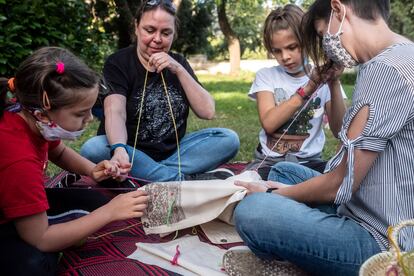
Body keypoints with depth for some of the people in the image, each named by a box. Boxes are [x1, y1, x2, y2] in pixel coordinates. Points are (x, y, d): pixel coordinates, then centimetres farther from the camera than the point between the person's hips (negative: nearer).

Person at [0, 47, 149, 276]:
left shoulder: (29, 117, -14)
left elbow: (59, 152, 11)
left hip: (20, 203, 8)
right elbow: (41, 240, -30)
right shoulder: (18, 160, -38)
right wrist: (110, 212, -28)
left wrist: (92, 170, -9)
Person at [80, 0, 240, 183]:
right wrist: (119, 149, -45)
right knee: (93, 150, -33)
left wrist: (179, 70, -14)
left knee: (228, 139, -16)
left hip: (173, 152, 3)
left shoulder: (178, 62, 7)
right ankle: (183, 180, -27)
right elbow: (115, 112, -24)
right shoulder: (118, 63, -5)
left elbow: (207, 112, -4)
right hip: (131, 154, -3)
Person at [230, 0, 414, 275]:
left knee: (252, 211, -24)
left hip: (381, 241, -10)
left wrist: (272, 195, -5)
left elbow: (340, 184, -19)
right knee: (283, 170, 19)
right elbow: (348, 134, 19)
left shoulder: (386, 69, -22)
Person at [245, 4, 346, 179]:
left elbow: (339, 131, -6)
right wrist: (308, 87, -20)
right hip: (269, 162, -1)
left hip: (310, 162, 2)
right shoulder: (266, 76, 3)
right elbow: (269, 123, -14)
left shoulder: (322, 78, 5)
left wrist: (334, 84, -17)